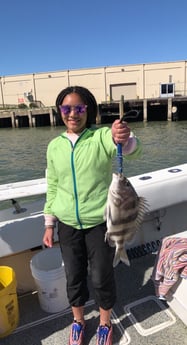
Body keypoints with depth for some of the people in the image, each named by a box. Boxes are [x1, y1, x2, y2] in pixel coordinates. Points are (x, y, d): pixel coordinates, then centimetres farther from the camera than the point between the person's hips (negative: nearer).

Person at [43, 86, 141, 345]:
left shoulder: (102, 136, -12)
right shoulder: (54, 146, 0)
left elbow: (133, 150, -32)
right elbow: (52, 187, 6)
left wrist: (125, 139, -55)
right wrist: (49, 224, 7)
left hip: (101, 223, -3)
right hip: (67, 225, 3)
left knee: (102, 276, 13)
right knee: (73, 276, 19)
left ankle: (105, 323, 43)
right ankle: (78, 321, 47)